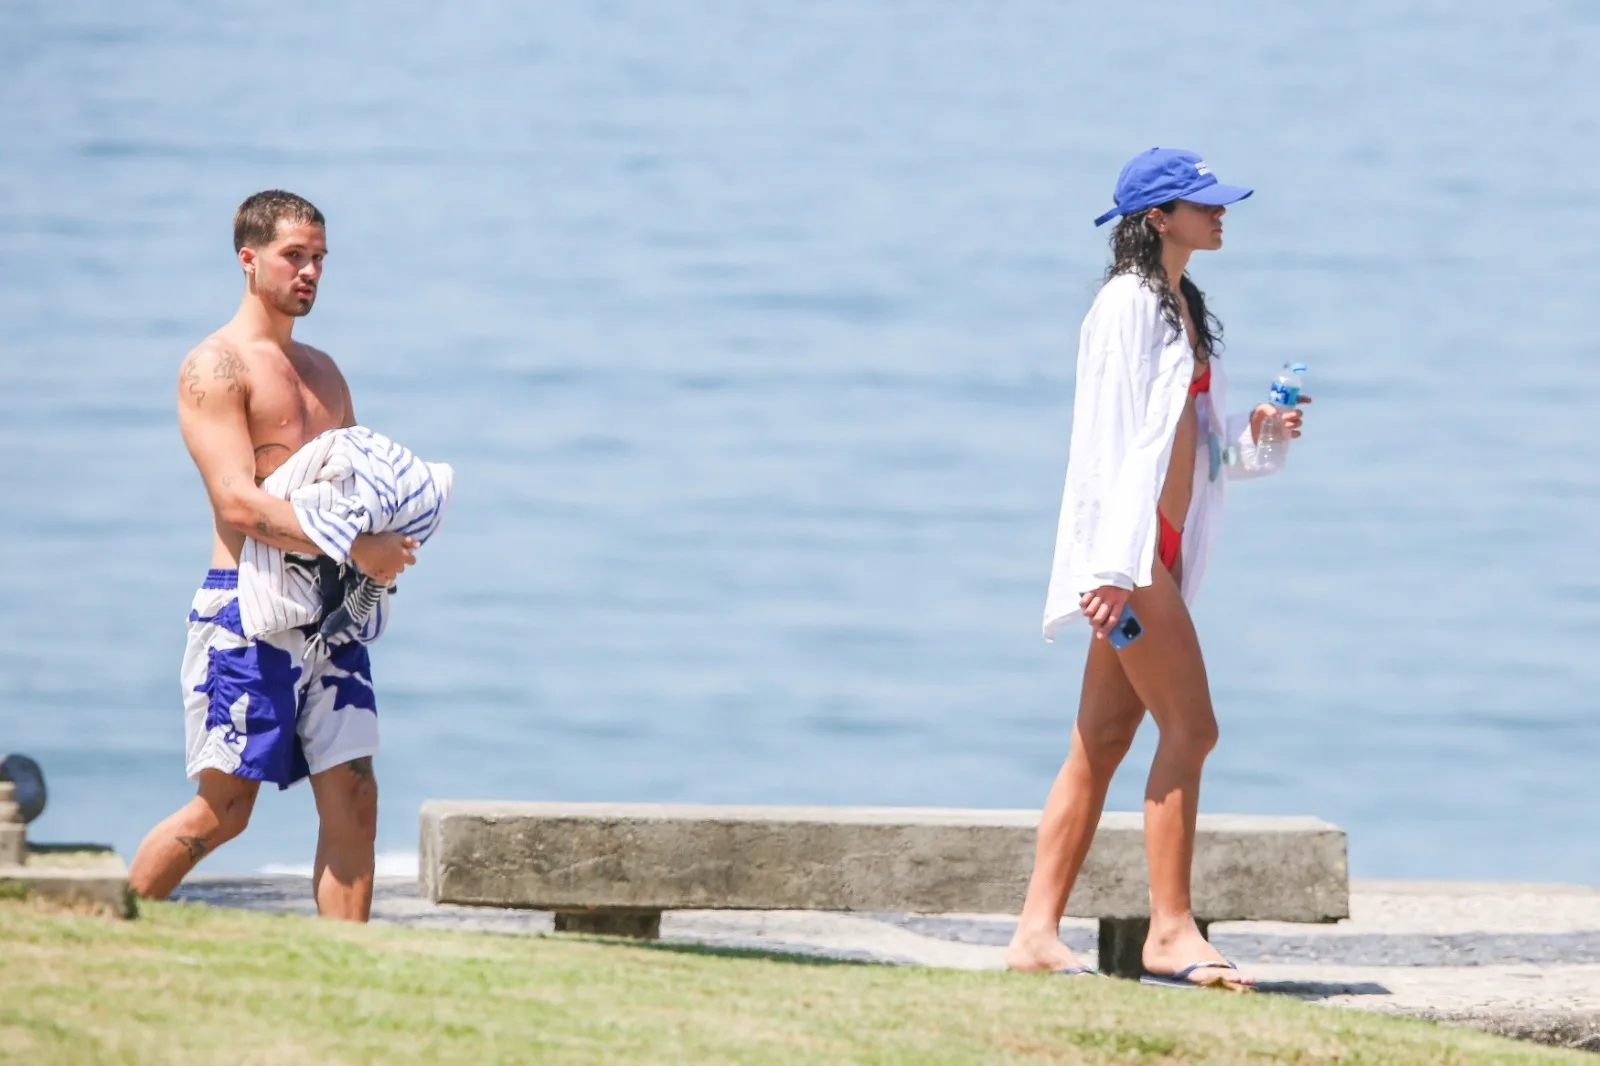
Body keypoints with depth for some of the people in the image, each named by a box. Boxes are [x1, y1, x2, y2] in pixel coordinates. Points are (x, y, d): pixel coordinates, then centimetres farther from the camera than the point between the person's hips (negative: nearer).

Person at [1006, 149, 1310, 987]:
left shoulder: (1182, 307, 19)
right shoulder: (1129, 303, -10)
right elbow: (1107, 437, -15)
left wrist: (1255, 433, 4)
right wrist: (1112, 563, -21)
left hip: (1161, 552, 10)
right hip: (1128, 546, -9)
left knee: (1104, 738, 7)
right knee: (1190, 726, -12)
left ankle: (1036, 933, 7)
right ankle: (1169, 932, -10)